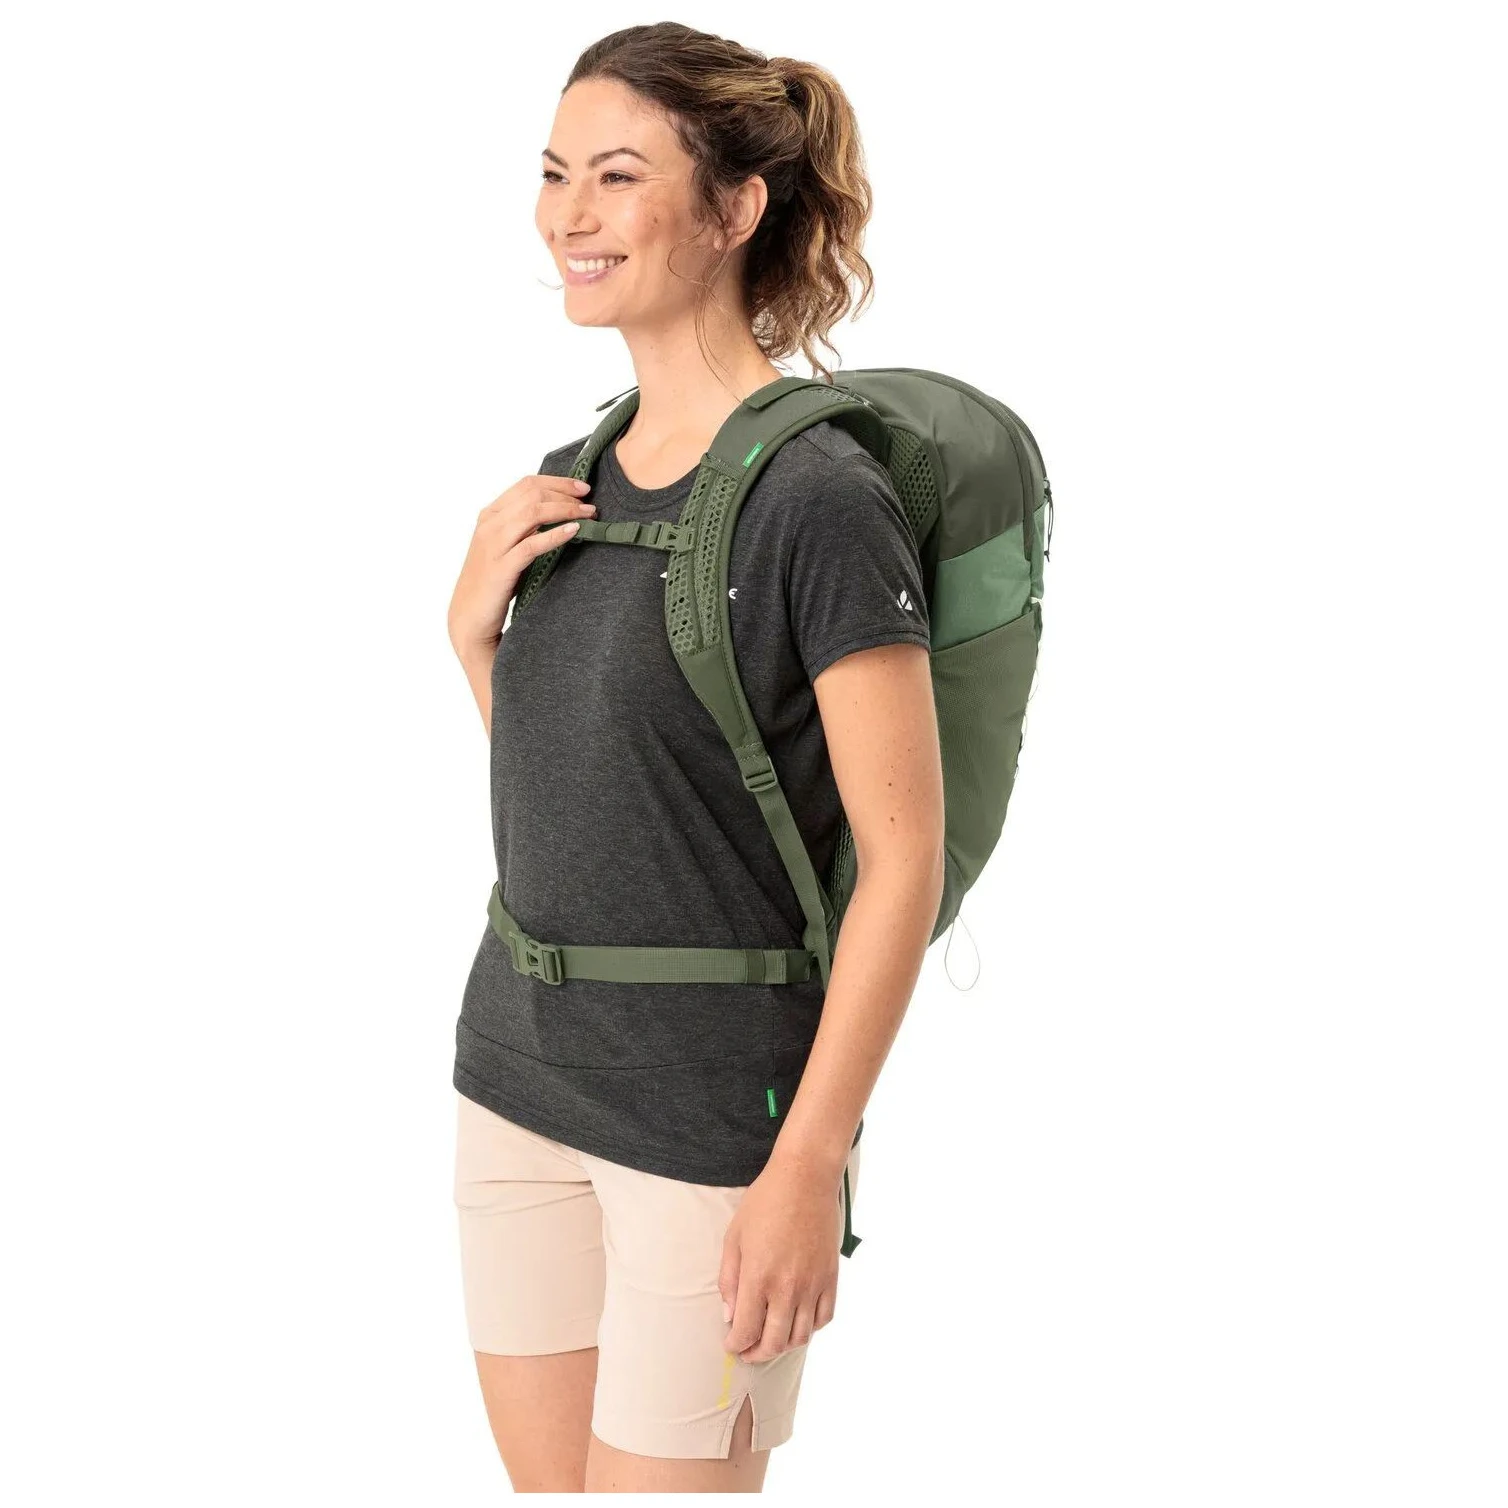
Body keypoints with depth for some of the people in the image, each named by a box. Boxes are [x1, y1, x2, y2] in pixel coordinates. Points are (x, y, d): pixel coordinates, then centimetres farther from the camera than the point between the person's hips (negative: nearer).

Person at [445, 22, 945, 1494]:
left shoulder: (817, 494, -16)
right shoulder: (573, 479, 7)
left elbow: (904, 853, -16)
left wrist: (809, 1166, -18)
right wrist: (473, 622, -1)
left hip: (714, 1115, -7)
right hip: (521, 1076, 7)